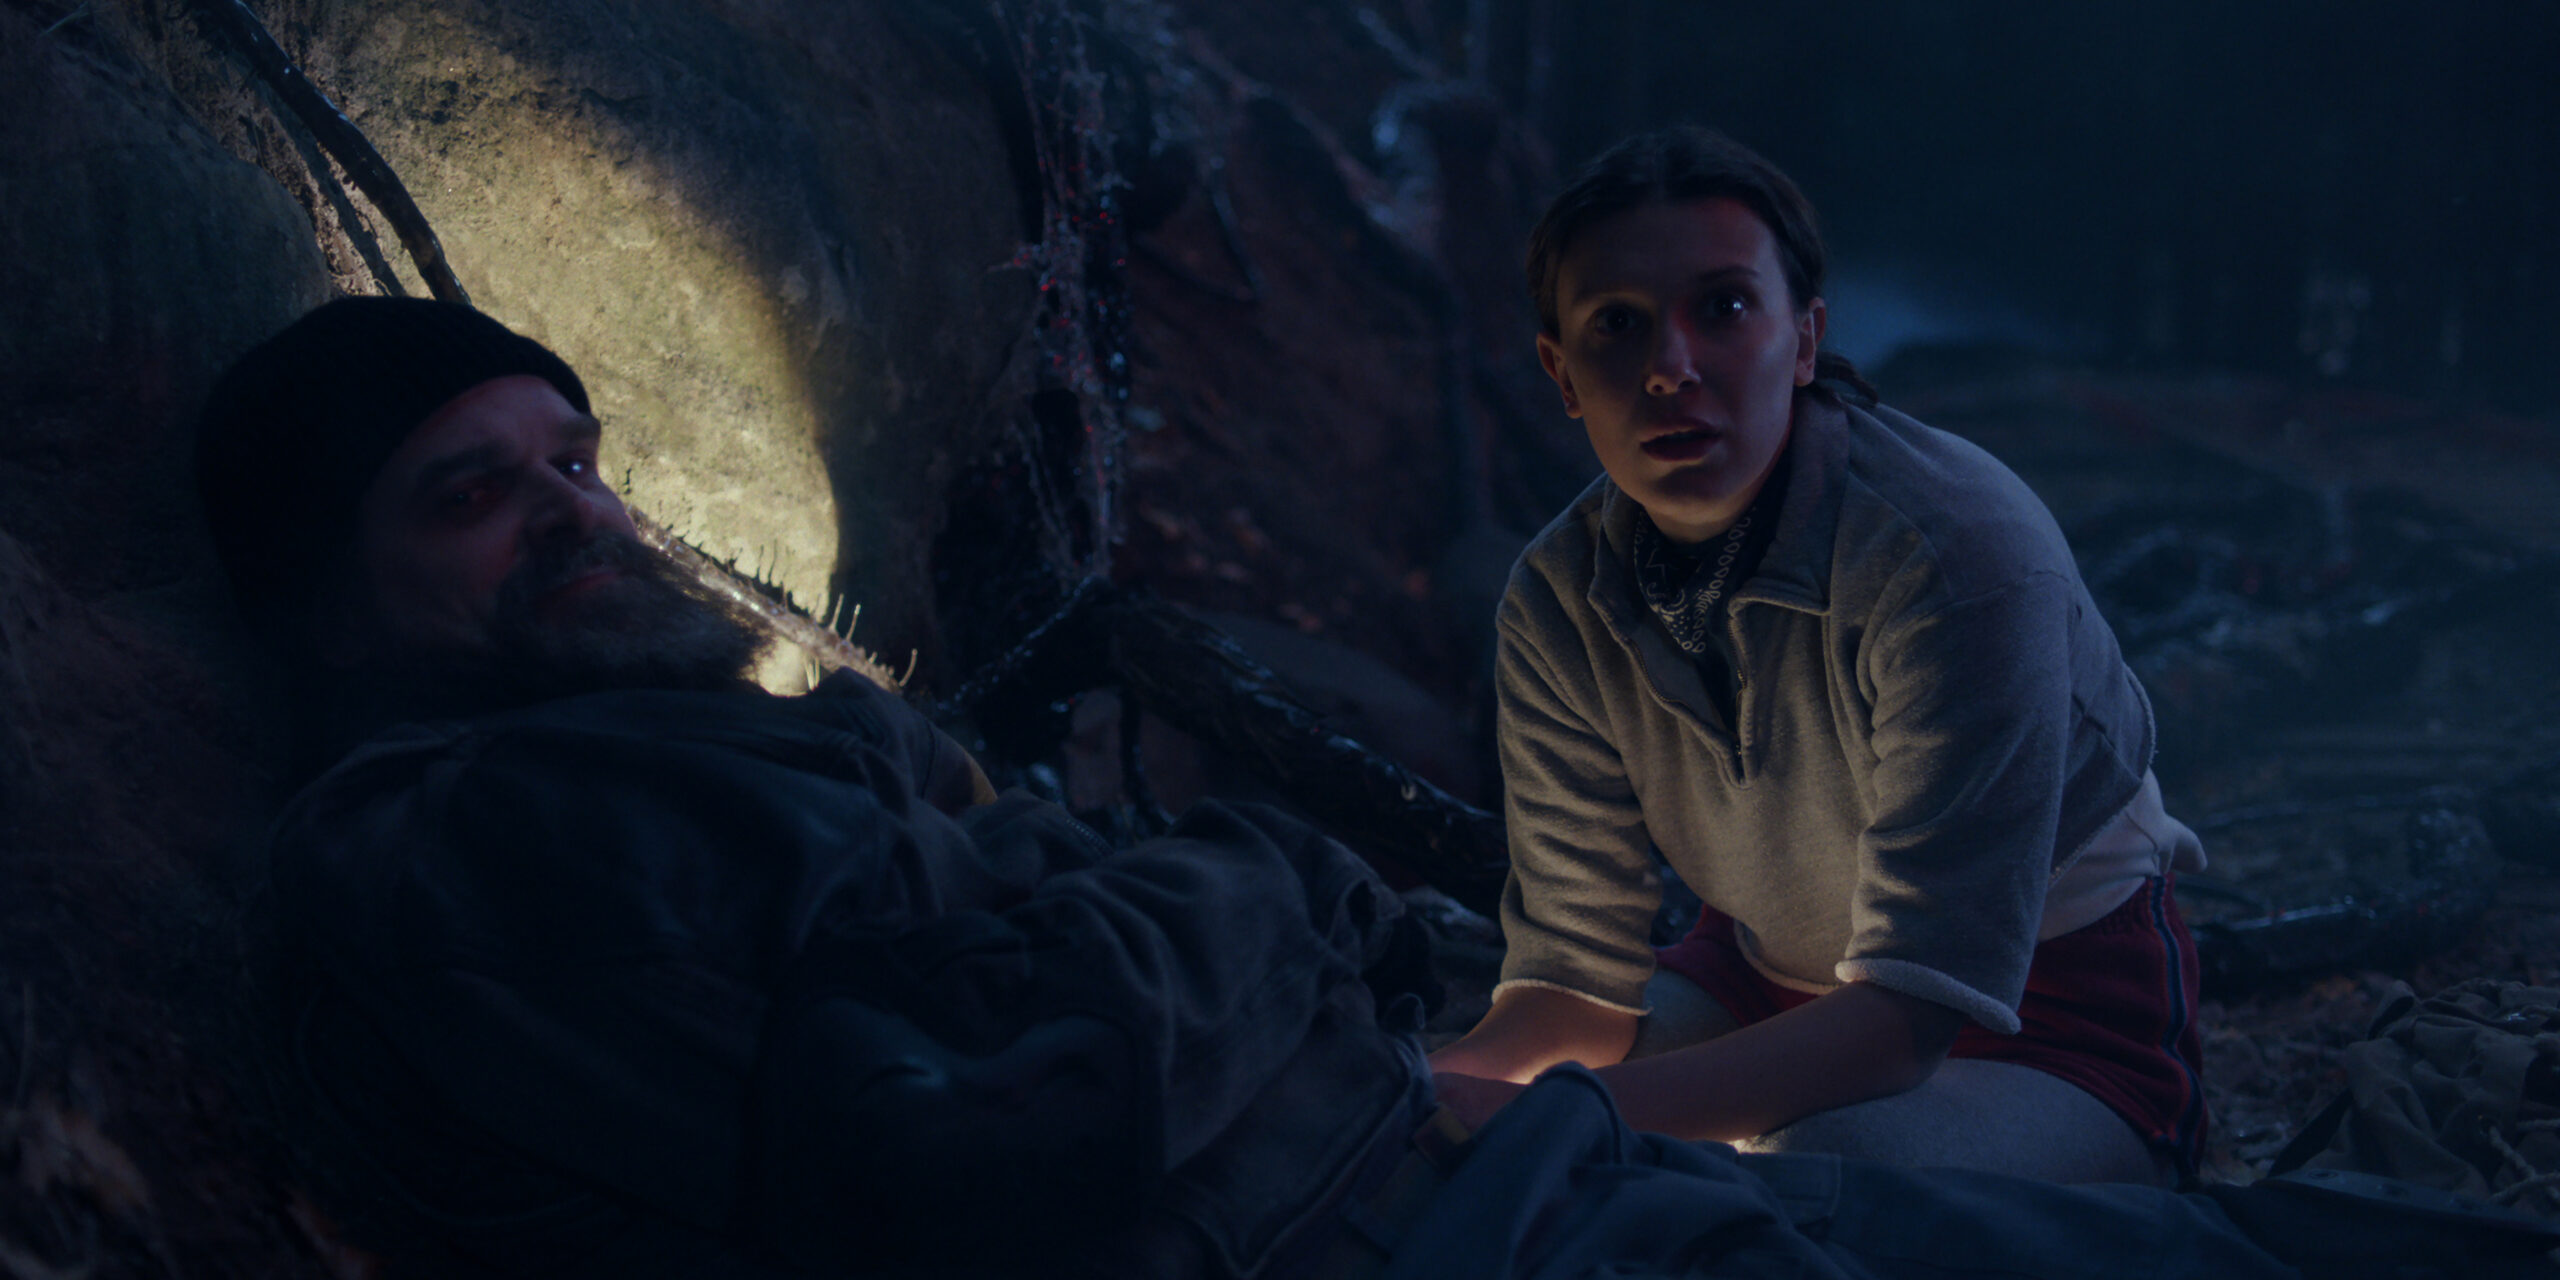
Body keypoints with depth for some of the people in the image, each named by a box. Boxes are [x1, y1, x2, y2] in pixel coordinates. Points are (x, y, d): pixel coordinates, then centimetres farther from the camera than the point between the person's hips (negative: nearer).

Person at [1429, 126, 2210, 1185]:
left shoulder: (1963, 553, -30)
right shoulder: (1555, 606, -12)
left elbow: (1911, 1012, -33)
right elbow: (1578, 972, -9)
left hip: (2049, 1024, -4)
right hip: (1768, 983, 4)